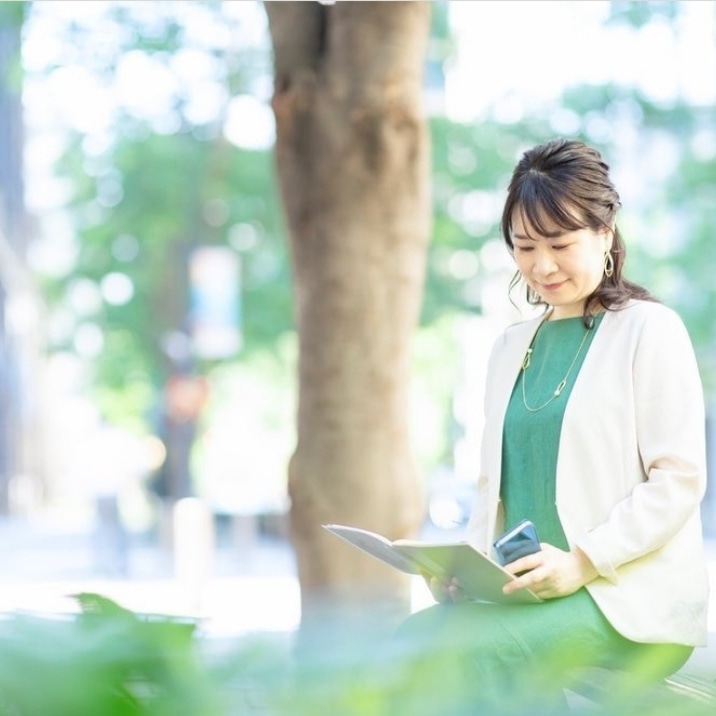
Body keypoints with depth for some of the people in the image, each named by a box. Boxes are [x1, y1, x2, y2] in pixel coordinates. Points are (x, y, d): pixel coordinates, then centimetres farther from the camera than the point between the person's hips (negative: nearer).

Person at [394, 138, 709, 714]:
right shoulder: (512, 347, 20)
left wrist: (584, 561, -19)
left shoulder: (650, 330, 0)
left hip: (632, 601, -6)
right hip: (530, 596, 6)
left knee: (445, 646, -27)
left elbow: (680, 478, -7)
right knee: (414, 640, -22)